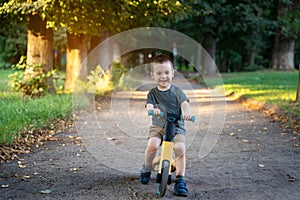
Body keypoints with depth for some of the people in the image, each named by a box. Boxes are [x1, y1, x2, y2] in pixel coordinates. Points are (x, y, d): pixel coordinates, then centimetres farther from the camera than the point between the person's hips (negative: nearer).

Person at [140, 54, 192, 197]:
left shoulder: (177, 91, 4)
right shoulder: (153, 93, 4)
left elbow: (184, 104, -10)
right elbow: (149, 105, -13)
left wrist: (186, 112, -34)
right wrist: (153, 109, -38)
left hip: (176, 127, 0)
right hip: (158, 126, 0)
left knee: (180, 148, -26)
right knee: (152, 145, -28)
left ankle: (180, 180, -12)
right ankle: (147, 168, 3)